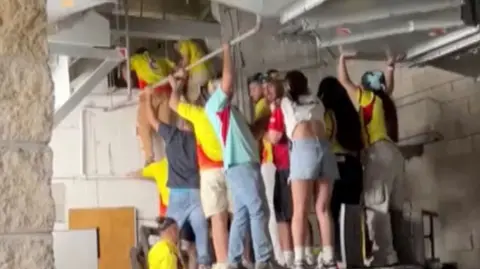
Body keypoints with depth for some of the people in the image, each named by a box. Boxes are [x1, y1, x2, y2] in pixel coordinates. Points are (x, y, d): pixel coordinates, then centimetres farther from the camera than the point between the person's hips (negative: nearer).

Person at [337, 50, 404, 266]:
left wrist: (342, 59, 20)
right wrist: (390, 69, 49)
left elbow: (343, 80, 7)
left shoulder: (367, 98, 2)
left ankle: (384, 255, -19)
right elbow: (388, 88, 43)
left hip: (379, 153, -8)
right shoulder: (384, 100, 19)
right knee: (395, 206, 7)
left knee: (376, 205, -12)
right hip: (393, 152, 8)